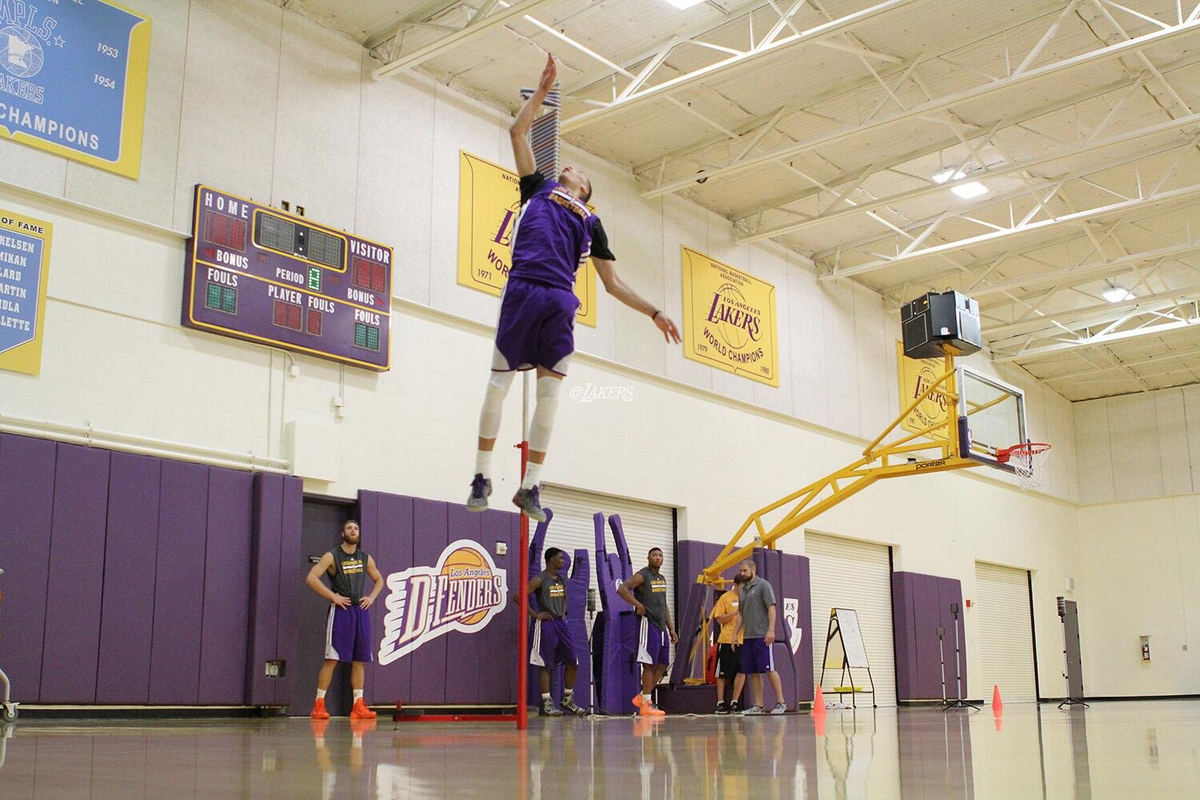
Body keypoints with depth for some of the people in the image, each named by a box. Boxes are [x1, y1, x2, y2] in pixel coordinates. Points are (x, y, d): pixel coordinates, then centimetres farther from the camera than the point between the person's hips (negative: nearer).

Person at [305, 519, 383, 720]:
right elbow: (311, 578, -15)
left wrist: (372, 597, 7)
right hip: (340, 611, -5)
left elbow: (379, 580, 25)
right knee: (332, 659, -7)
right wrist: (333, 596, -17)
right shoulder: (332, 556, -4)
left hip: (361, 611, 5)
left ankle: (358, 706, 8)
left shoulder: (365, 558, 12)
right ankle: (318, 705, -2)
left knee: (359, 660, 5)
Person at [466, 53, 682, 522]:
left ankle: (530, 486, 5)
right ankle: (482, 475, 4)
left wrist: (654, 313, 17)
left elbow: (613, 284, 24)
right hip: (523, 291, -2)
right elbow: (519, 132, 25)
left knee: (550, 393, -1)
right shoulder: (538, 189, 25)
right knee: (499, 381, -4)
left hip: (560, 302, 2)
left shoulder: (590, 222, 27)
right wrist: (543, 89, 28)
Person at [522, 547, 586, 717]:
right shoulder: (539, 580, -11)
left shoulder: (562, 580, 12)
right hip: (546, 624, -7)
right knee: (545, 664, -1)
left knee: (573, 662, 6)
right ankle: (547, 703, 6)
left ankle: (568, 699, 18)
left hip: (561, 623, 7)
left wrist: (563, 612, 14)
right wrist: (535, 614, -15)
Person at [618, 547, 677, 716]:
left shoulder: (662, 578, 17)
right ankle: (645, 705, -1)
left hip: (661, 626, 9)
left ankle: (641, 697, 17)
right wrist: (638, 605, -22)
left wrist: (671, 628, 18)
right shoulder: (642, 575, -9)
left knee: (662, 664, 8)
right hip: (648, 624, -9)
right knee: (649, 664, -6)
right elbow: (621, 589, -23)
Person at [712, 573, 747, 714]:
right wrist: (735, 613, -14)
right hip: (727, 640, -3)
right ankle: (720, 703, 12)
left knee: (742, 671, -4)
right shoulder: (726, 597, 0)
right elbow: (719, 619, -2)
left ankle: (734, 703, 5)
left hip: (743, 640, 3)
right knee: (723, 673, 4)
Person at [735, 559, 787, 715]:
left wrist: (771, 629, -18)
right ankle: (758, 706, 9)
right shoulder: (742, 590, 17)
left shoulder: (763, 585, -3)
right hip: (748, 637, 7)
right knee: (753, 672, 5)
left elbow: (771, 607, -10)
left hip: (762, 636, -7)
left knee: (769, 669, -6)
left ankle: (780, 703, 1)